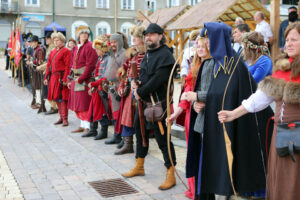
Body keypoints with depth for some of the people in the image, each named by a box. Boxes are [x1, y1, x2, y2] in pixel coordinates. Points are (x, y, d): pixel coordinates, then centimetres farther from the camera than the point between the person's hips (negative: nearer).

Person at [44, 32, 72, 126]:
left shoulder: (66, 51, -7)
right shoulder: (52, 52, 17)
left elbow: (67, 66, -13)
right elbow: (49, 65, 19)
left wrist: (65, 79, -19)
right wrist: (46, 77, 13)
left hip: (61, 78, -8)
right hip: (53, 77, 8)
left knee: (62, 98, -6)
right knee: (56, 98, 11)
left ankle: (65, 119, 1)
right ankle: (61, 117, 22)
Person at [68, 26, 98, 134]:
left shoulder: (89, 47, -10)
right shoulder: (76, 48, 16)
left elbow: (90, 65, -17)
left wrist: (81, 79, -17)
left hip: (85, 79, -8)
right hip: (76, 79, 8)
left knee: (85, 104, -6)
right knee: (77, 104, 12)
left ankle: (88, 127, 1)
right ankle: (82, 125, 22)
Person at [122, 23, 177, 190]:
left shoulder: (165, 55, -14)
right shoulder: (148, 54, 14)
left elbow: (157, 79, -22)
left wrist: (140, 91, -15)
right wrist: (135, 81, 1)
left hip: (158, 103, -9)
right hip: (143, 101, 10)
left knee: (162, 137, -5)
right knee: (141, 132, 19)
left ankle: (171, 175, 6)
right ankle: (139, 167, 37)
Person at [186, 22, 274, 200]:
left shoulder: (234, 63, -10)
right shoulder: (207, 64, 13)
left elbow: (227, 92, -19)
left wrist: (197, 97, -13)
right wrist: (195, 103, -5)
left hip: (222, 124, -7)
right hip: (205, 123, 7)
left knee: (220, 163, -2)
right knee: (205, 163, 11)